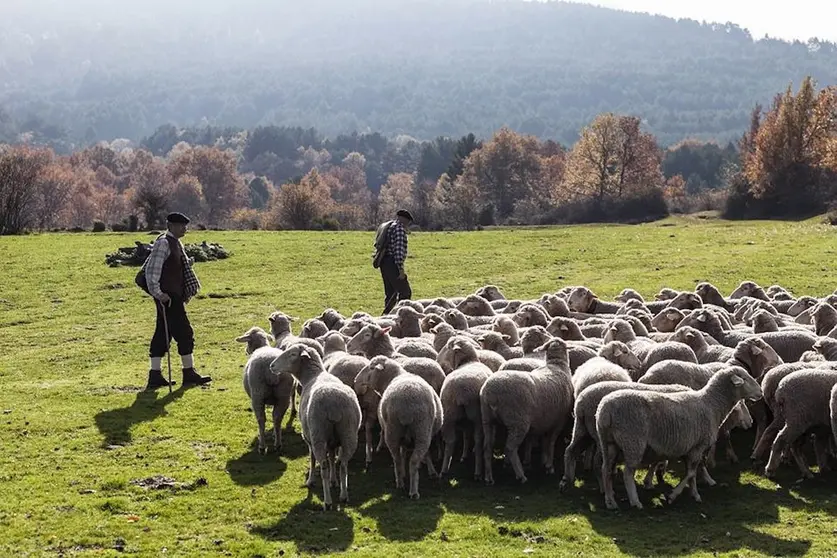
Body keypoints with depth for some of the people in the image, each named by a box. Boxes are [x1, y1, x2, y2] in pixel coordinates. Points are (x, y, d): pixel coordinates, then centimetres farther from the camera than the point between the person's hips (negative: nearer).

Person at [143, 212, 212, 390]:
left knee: (163, 335, 9)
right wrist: (157, 292, -22)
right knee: (184, 332, -5)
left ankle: (155, 376, 12)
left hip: (175, 296, 10)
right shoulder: (163, 243, -13)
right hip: (167, 297, -10)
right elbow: (152, 269, -20)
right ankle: (189, 373, 2)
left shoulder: (175, 243, 16)